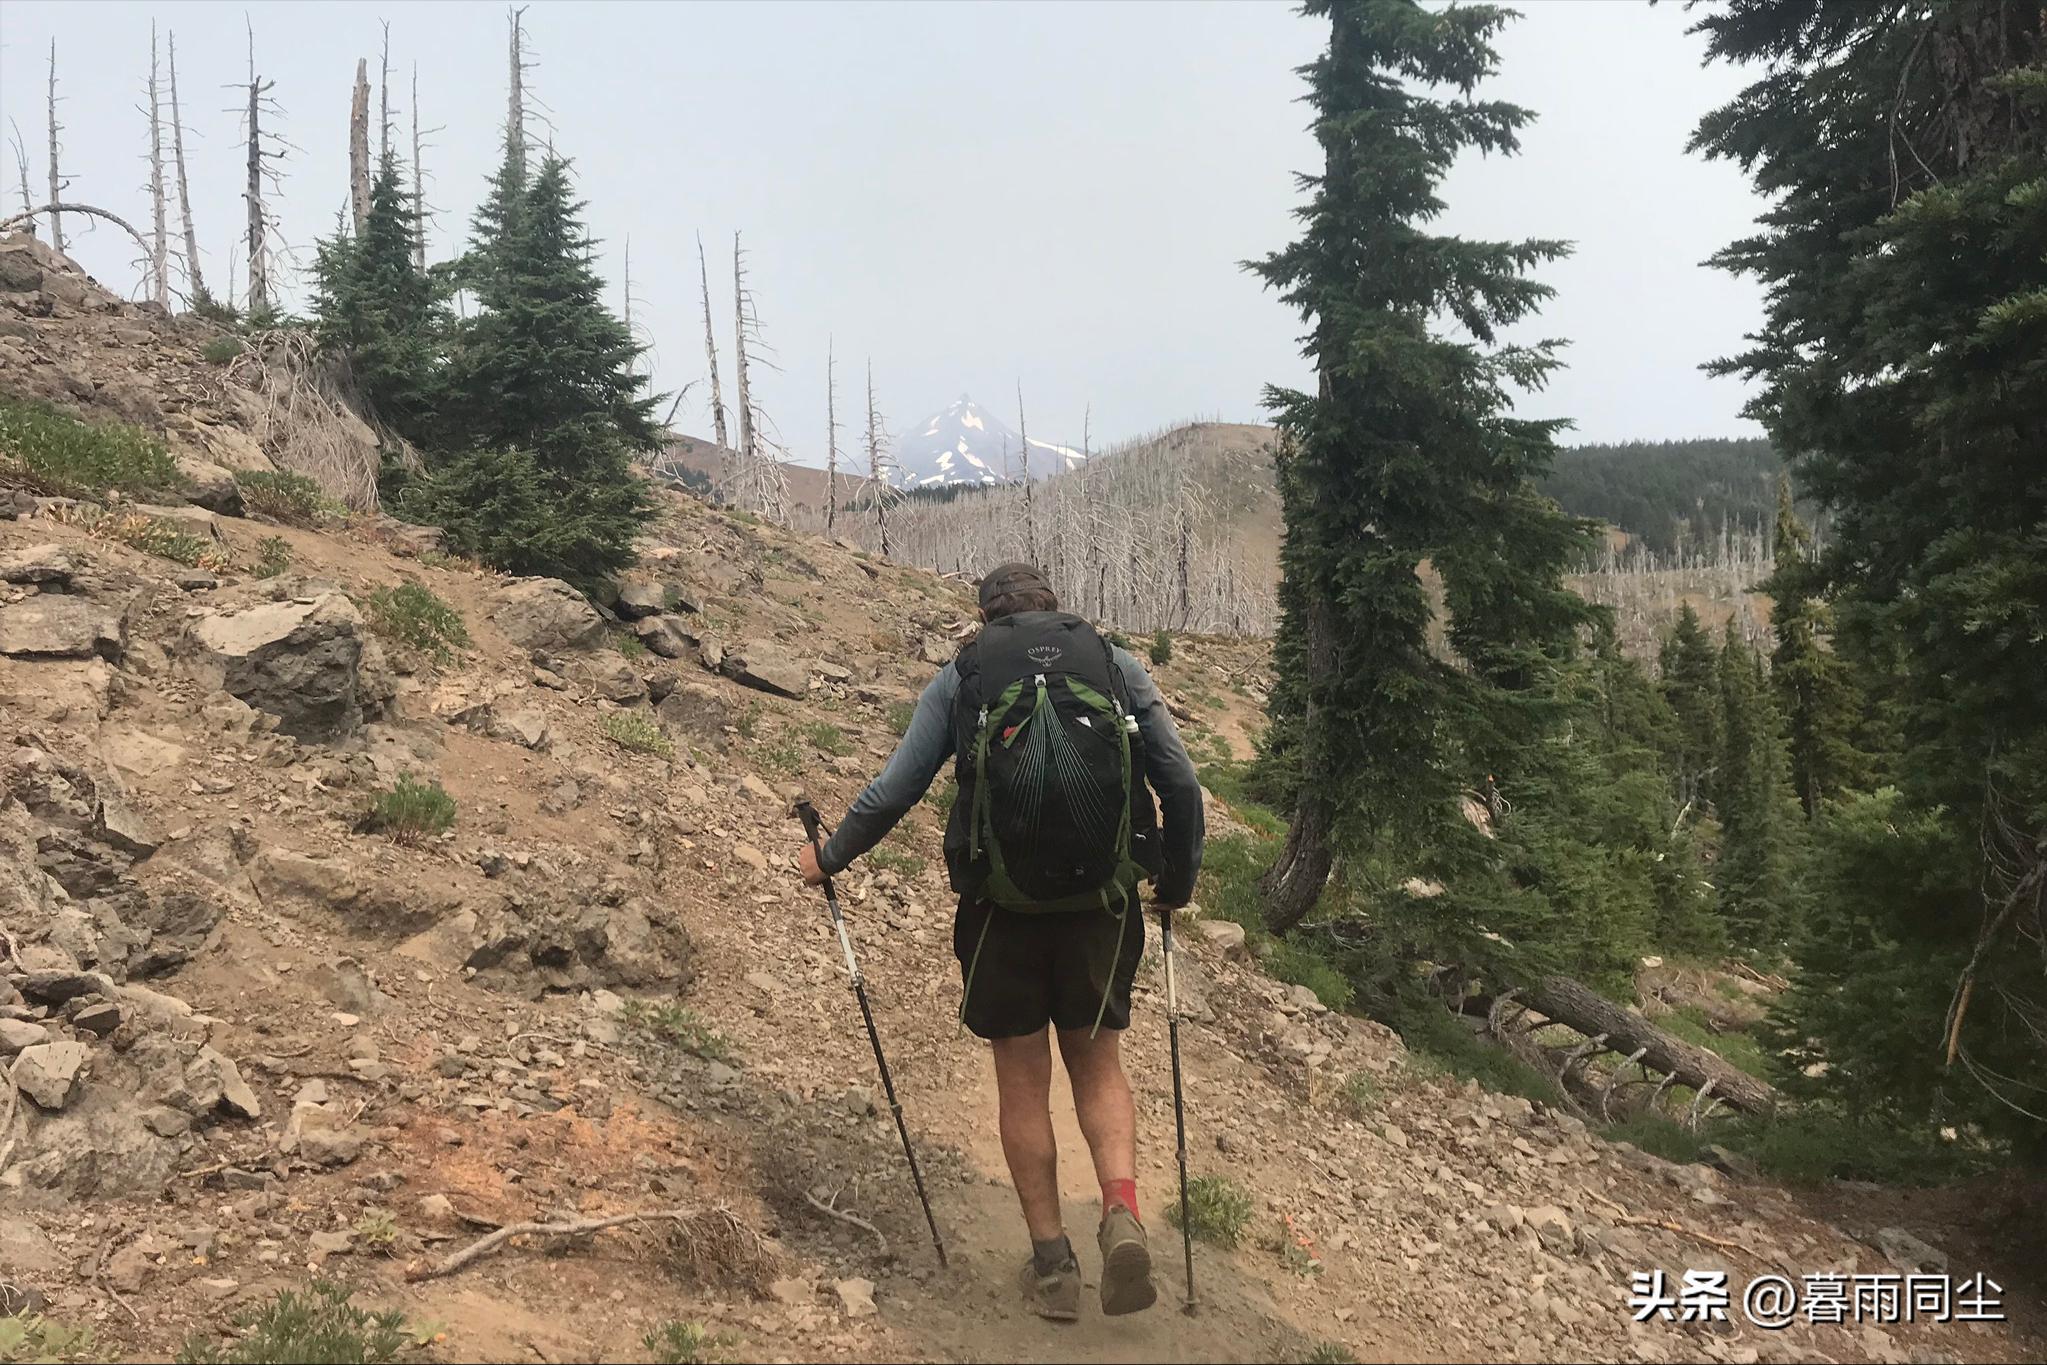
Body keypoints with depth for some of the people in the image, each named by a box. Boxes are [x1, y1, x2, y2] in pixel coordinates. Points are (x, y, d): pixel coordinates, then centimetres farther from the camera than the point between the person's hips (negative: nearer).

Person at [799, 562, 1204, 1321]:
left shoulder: (962, 676, 5)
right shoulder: (1117, 666, 8)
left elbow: (891, 793, 3)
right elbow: (1182, 787, 4)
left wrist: (829, 859, 19)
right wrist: (1178, 881, 19)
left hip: (1002, 909, -1)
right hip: (1103, 905, 1)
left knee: (1023, 1081, 12)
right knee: (1097, 1066, 17)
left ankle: (1051, 1262, 16)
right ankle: (1123, 1215, -4)